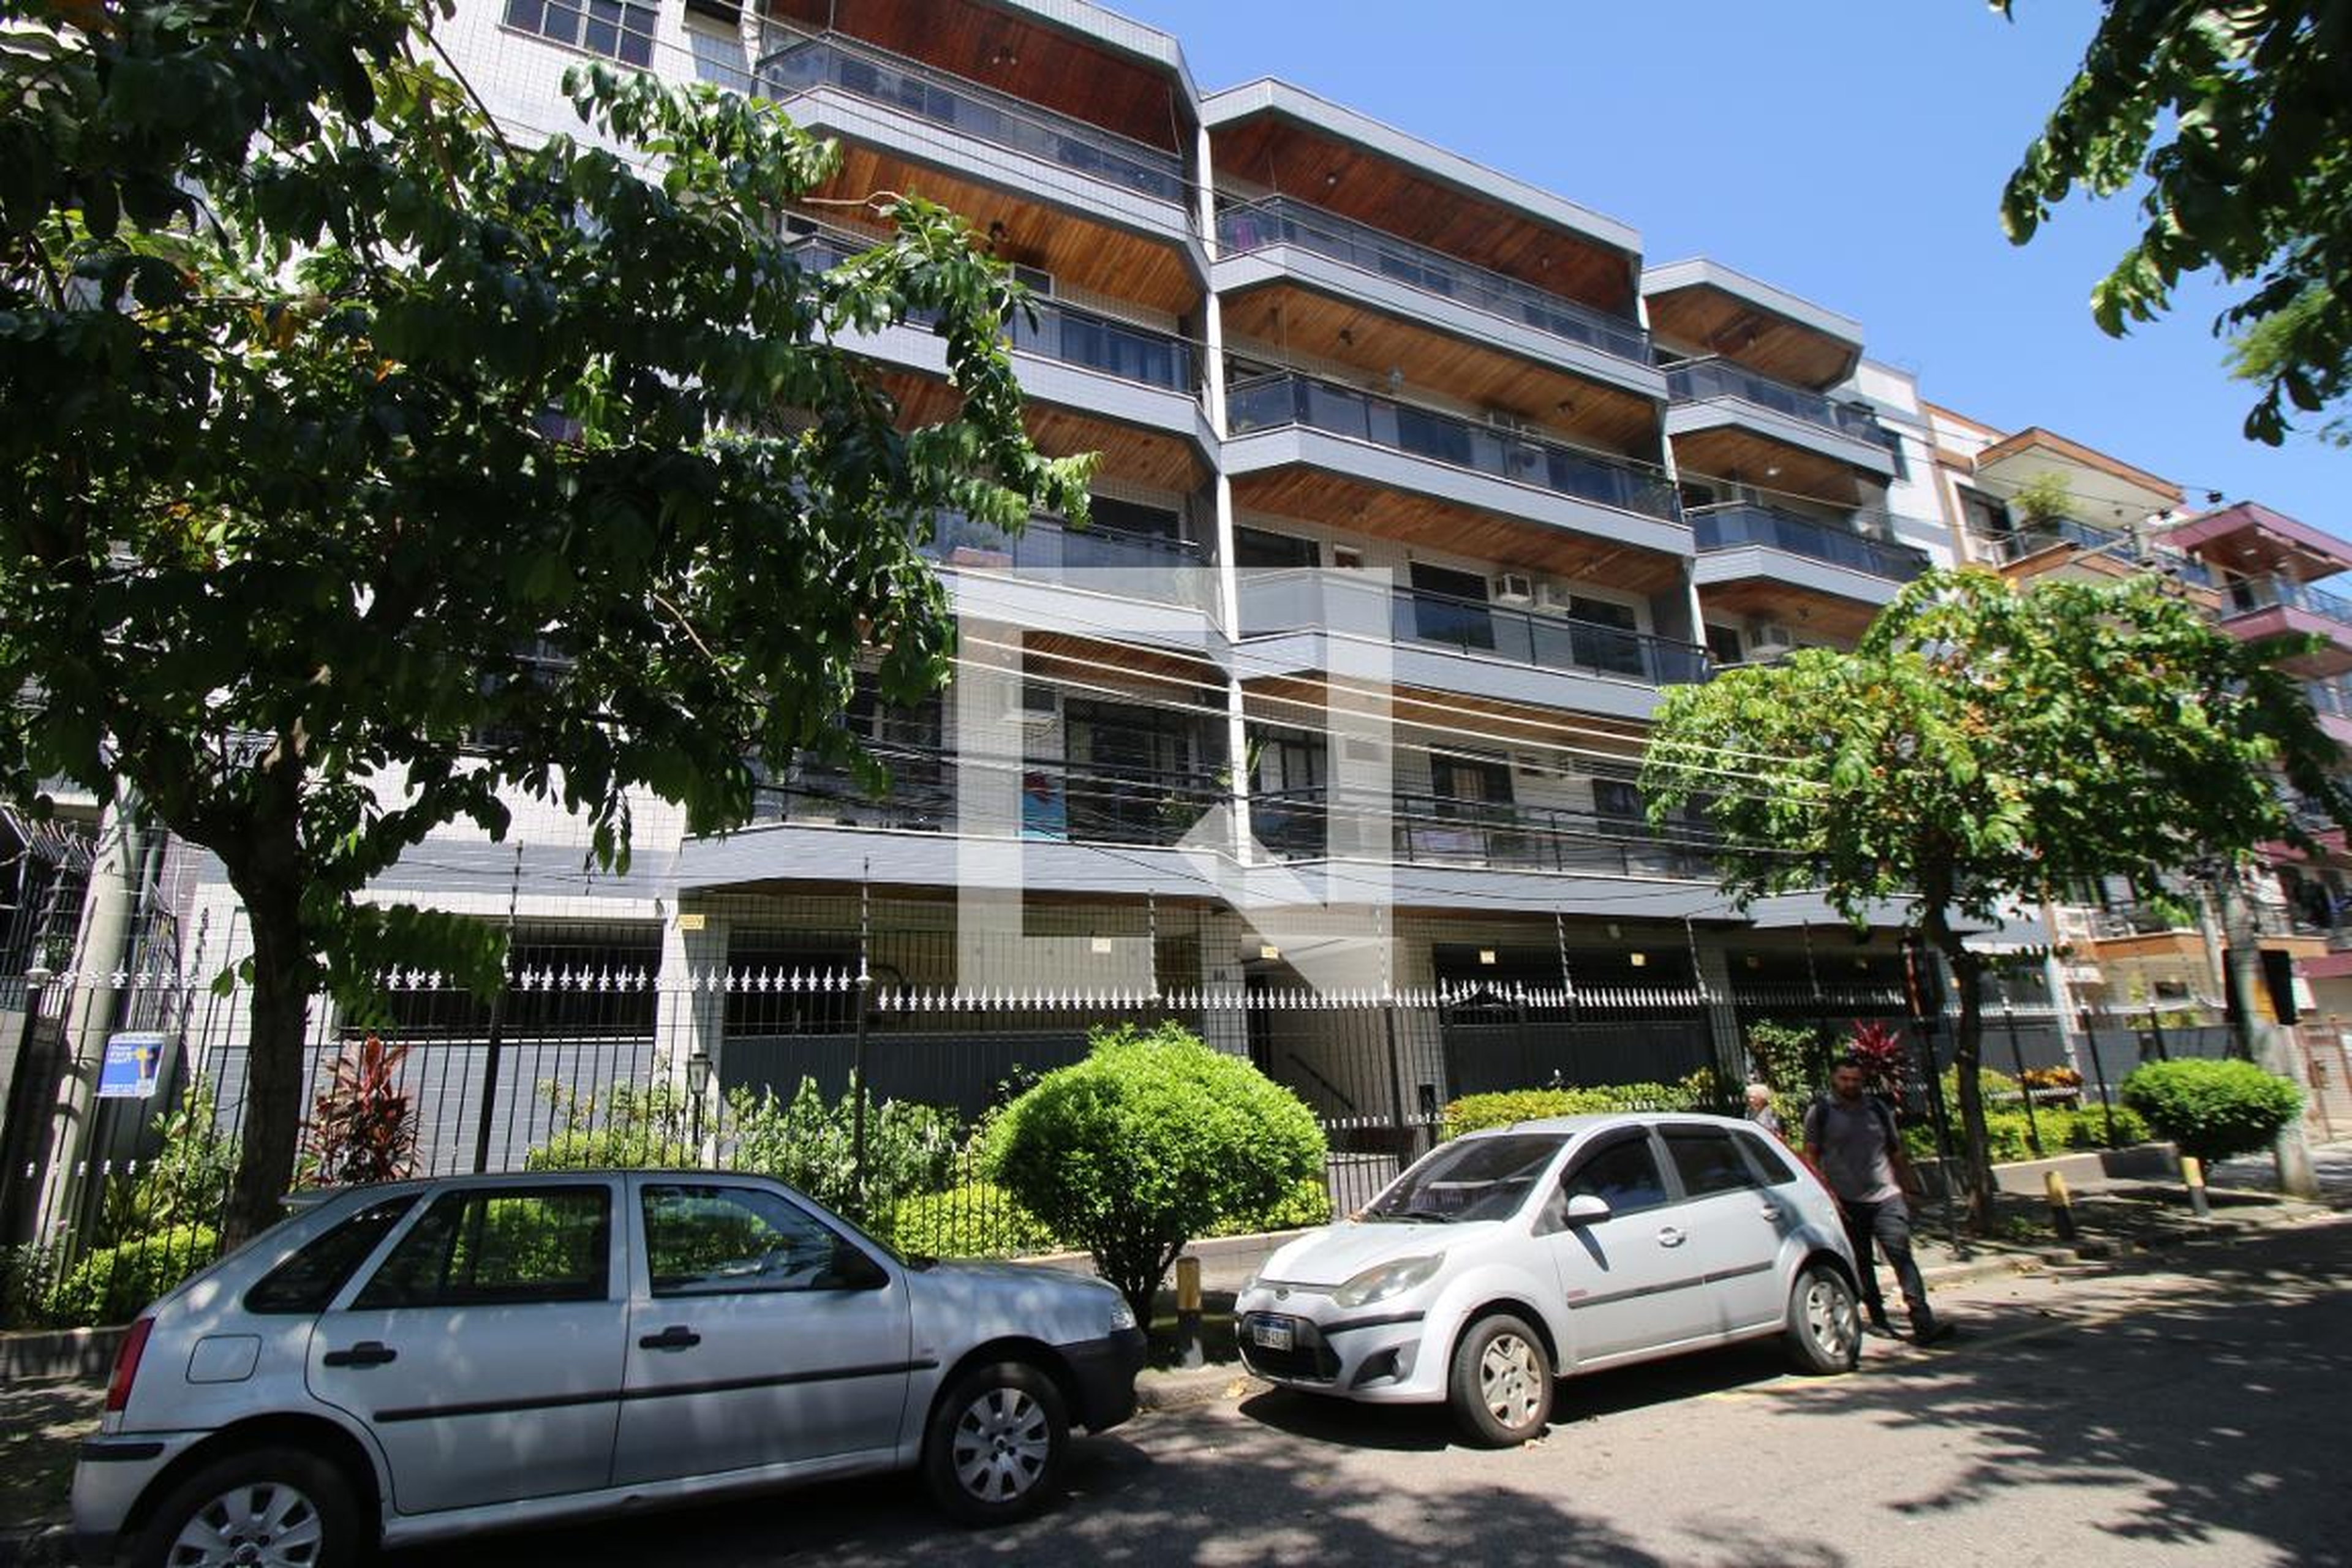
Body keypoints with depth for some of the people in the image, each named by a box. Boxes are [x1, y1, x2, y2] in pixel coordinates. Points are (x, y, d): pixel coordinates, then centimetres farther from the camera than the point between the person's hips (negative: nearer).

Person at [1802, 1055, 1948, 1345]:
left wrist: (1912, 1189, 14)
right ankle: (1878, 1318, 22)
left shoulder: (1879, 1111, 11)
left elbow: (1896, 1153, 18)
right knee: (1861, 1264, 8)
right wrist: (1828, 1194, -9)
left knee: (1901, 1255, -12)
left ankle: (1923, 1323, -14)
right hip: (1847, 1202, -1)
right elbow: (1810, 1158, 0)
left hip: (1886, 1197, 1)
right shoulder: (1820, 1114, 1)